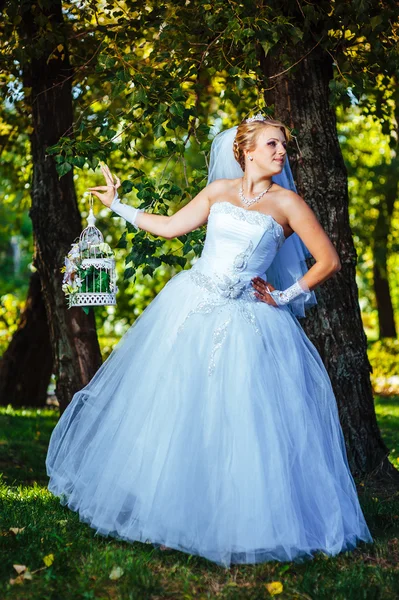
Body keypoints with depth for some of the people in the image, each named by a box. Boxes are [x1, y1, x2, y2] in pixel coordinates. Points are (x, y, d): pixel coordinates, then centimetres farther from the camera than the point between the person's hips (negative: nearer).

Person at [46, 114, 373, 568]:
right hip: (190, 307, 3)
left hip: (246, 321, -3)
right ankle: (162, 513, 27)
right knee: (169, 408, 8)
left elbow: (329, 262, -3)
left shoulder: (286, 202, -2)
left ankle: (240, 526, 16)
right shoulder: (218, 191, 7)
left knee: (240, 424, -3)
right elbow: (170, 227, 14)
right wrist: (117, 204, 20)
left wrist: (286, 297, -3)